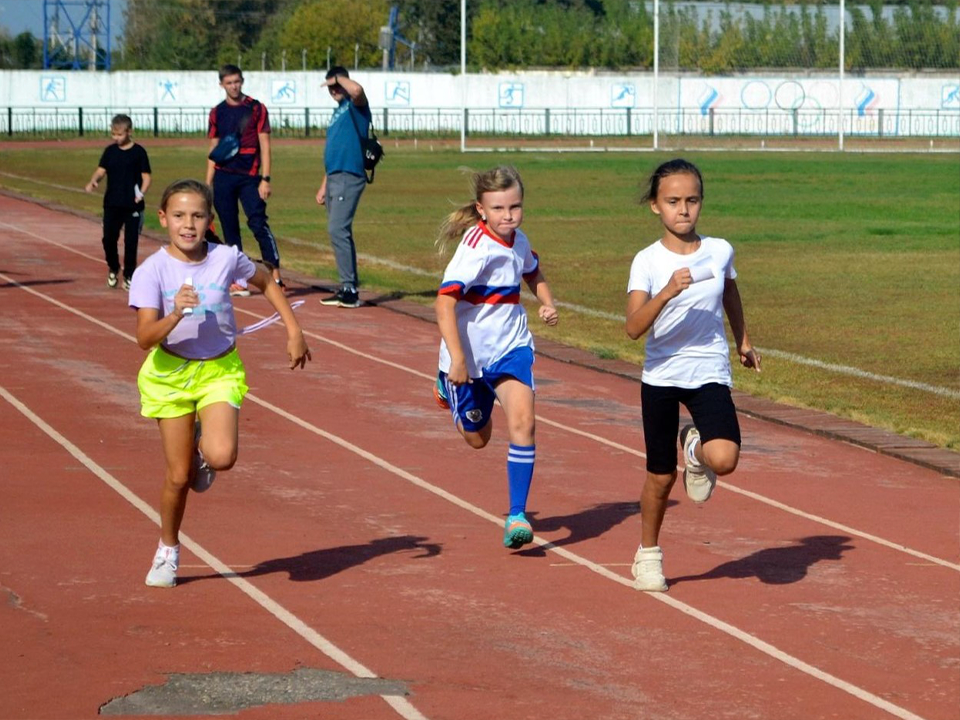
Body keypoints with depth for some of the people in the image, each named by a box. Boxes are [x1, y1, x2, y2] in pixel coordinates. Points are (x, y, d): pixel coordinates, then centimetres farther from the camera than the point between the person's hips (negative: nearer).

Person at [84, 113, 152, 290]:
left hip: (132, 205, -3)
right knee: (109, 238, 2)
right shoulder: (110, 151, 7)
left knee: (131, 241, 0)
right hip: (112, 204, 3)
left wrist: (142, 193, -19)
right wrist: (93, 181, -16)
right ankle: (113, 269, 26)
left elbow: (146, 177, -3)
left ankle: (129, 276, 12)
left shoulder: (138, 152, -3)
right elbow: (101, 170, 4)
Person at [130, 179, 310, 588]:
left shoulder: (227, 259, -9)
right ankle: (167, 552, 27)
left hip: (220, 370, 1)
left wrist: (294, 332, 9)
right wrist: (176, 314, -39)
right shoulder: (151, 271, -14)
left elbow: (266, 283, 12)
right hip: (170, 373, -1)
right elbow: (145, 337, -21)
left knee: (221, 457, -24)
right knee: (178, 475, 2)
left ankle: (202, 447, 15)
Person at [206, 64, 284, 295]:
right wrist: (208, 184, 8)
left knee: (258, 223, -16)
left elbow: (265, 146, -1)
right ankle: (239, 281, 9)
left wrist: (265, 179, -10)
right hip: (223, 178, 4)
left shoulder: (257, 109, 1)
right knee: (229, 229, 4)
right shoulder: (217, 113, 10)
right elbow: (213, 151, 14)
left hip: (249, 177, -4)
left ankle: (275, 274, -18)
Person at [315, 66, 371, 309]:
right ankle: (349, 287, 15)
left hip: (349, 177, -10)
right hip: (334, 177, 10)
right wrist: (324, 185, 23)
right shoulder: (338, 112, 23)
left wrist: (339, 77, -13)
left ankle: (349, 290, -18)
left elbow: (357, 90, -31)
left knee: (338, 229, -17)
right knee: (339, 232, 10)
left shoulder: (355, 105, -4)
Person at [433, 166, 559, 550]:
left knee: (522, 421, -18)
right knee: (477, 437, 15)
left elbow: (533, 273, 25)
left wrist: (547, 302, 5)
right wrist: (456, 359, -38)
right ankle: (448, 387, 50)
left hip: (512, 348, 4)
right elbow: (445, 301, -31)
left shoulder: (518, 241, 0)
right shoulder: (476, 248, -22)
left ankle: (517, 515, -13)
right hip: (471, 353, -4)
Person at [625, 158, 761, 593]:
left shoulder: (719, 252, -1)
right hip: (661, 376, -1)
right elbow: (634, 328, -22)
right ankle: (648, 554, 32)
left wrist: (743, 341, 32)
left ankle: (696, 450, 14)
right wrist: (667, 293, -36)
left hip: (709, 374, 1)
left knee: (724, 458, -23)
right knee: (660, 476, 7)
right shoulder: (647, 262, -9)